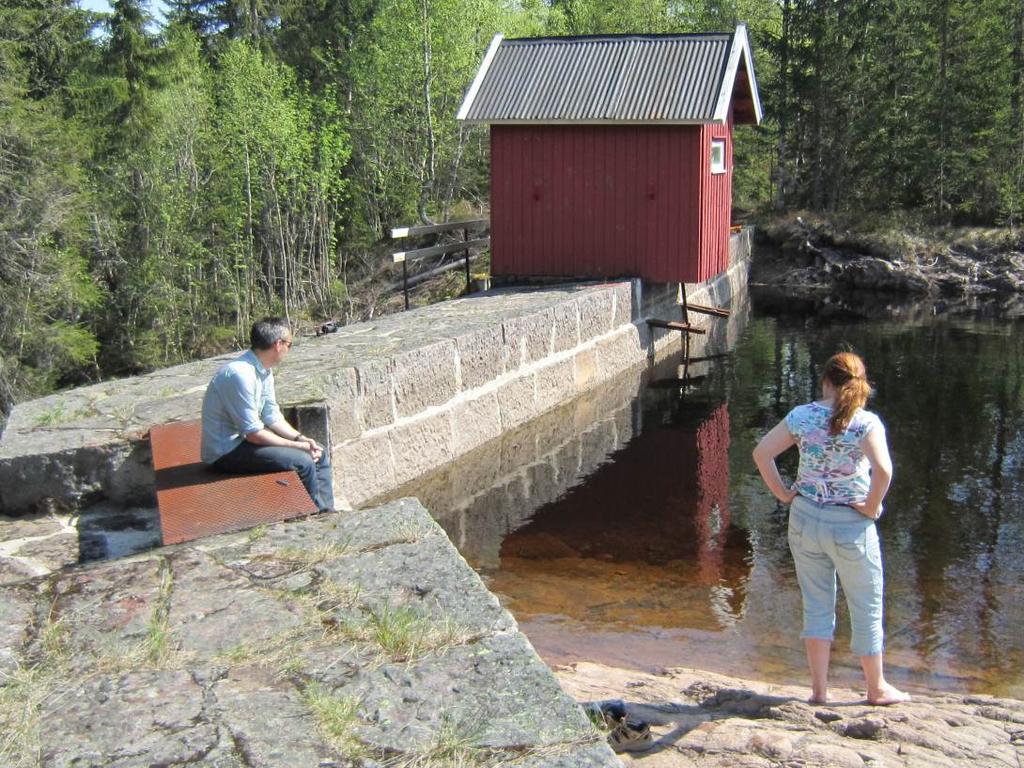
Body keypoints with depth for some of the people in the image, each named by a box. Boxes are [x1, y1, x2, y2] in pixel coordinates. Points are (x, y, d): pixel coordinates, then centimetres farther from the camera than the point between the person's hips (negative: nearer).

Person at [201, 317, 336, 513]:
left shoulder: (264, 371, 3)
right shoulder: (240, 374, -27)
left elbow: (272, 417, 9)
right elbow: (254, 433, -24)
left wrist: (301, 438, -6)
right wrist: (298, 445, -18)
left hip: (245, 438, 10)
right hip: (227, 452, -10)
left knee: (319, 454, 6)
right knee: (303, 462, -22)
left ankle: (327, 513, 12)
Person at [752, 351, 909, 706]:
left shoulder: (801, 416, -3)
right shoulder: (866, 422, -14)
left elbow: (761, 453, -5)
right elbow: (883, 470, -28)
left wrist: (784, 494, 2)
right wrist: (871, 507, -13)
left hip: (805, 520, 3)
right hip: (851, 525, -3)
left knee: (817, 606, 15)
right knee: (867, 609, 14)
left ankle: (819, 689, 20)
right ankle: (876, 688, 29)